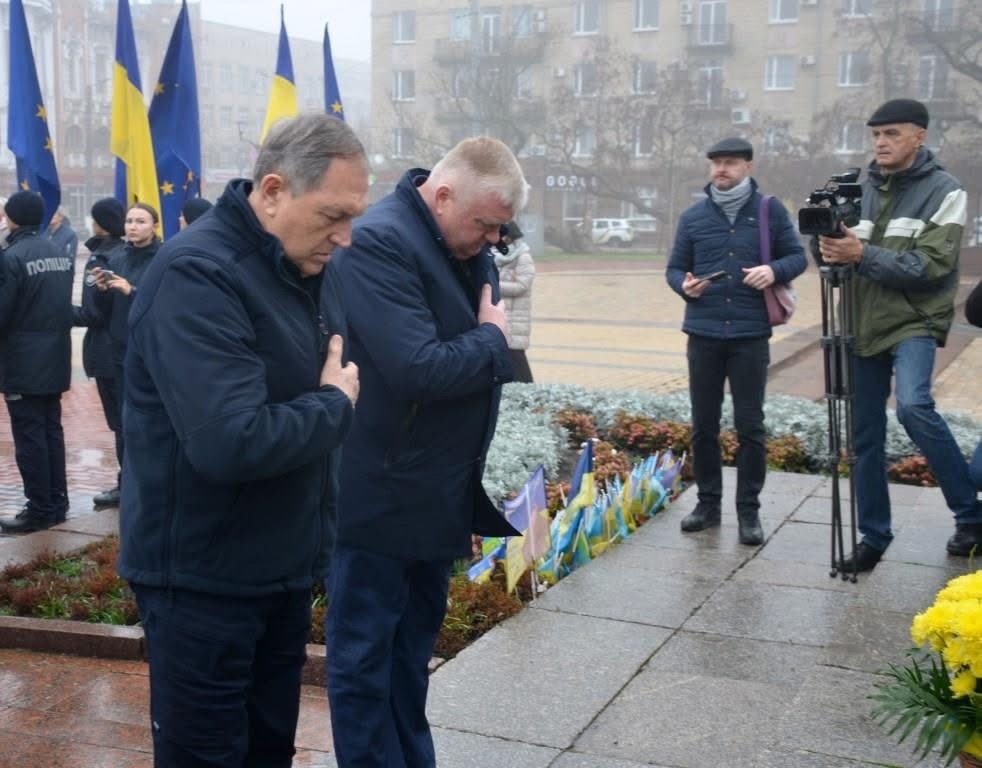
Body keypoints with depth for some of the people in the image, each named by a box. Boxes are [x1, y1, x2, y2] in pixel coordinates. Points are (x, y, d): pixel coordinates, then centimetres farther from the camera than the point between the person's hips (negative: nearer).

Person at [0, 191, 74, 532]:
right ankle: (57, 502, 19)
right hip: (55, 359, 8)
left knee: (29, 437, -2)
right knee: (52, 431, 14)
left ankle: (40, 510, 2)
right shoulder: (61, 255, 8)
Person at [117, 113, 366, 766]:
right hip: (203, 579, -8)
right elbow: (232, 442, -34)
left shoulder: (311, 268, 5)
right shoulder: (196, 276, -24)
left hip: (286, 567, 8)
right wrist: (335, 405, -18)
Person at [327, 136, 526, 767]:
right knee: (365, 656, 6)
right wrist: (493, 340, -15)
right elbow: (418, 369, -29)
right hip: (381, 494, -9)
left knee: (414, 645, 20)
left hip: (439, 491, 9)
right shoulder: (378, 243, -21)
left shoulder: (468, 247, 7)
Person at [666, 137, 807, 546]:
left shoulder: (770, 211, 3)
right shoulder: (693, 217, 7)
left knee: (750, 427, 1)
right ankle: (708, 503, 22)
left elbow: (797, 256, 6)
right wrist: (685, 285, -13)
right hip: (704, 334, 2)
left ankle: (749, 511, 11)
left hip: (751, 335, -2)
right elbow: (674, 268, 10)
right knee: (703, 425, 8)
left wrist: (774, 270, -15)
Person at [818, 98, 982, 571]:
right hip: (864, 324, 6)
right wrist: (832, 248, -10)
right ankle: (873, 536, 20)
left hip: (914, 323, -5)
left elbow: (931, 267, -15)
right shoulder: (863, 187, 11)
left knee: (913, 405, -28)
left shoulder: (943, 191, -5)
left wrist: (862, 255, -24)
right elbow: (845, 250, 14)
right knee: (866, 436, 7)